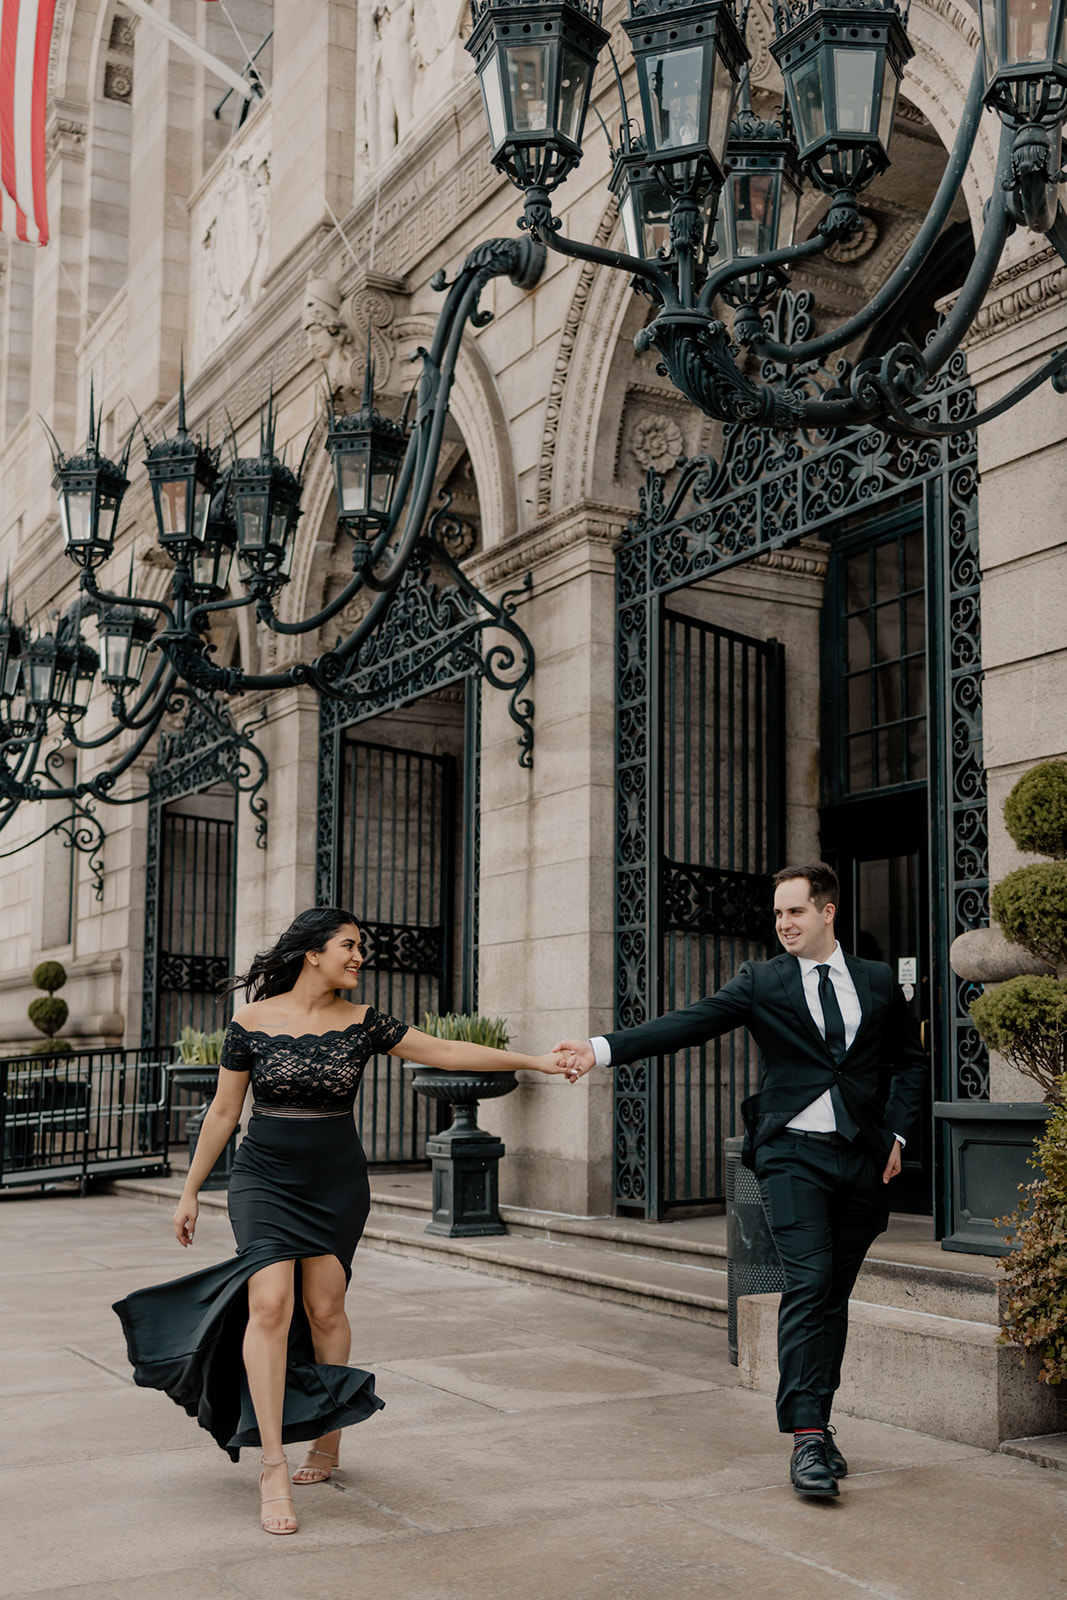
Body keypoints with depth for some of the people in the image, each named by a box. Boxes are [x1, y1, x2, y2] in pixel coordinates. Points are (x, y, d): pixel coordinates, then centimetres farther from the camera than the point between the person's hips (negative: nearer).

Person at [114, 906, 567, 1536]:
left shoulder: (362, 1023, -2)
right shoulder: (253, 1021, -5)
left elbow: (445, 1051, -4)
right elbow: (223, 1112, 2)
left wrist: (533, 1061, -11)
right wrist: (191, 1192, 7)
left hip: (339, 1184, 2)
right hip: (265, 1178, -2)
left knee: (324, 1309, 3)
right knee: (271, 1303, -15)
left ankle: (328, 1437, 24)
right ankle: (273, 1467, -11)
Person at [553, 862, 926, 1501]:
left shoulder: (879, 981, 10)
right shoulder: (762, 982, 2)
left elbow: (910, 1060, 18)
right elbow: (689, 1024, -8)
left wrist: (898, 1134, 6)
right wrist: (602, 1049, -20)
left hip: (863, 1160, 3)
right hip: (794, 1154, -2)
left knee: (834, 1296, 8)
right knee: (808, 1284, -14)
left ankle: (819, 1424, 19)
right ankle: (808, 1437, -13)